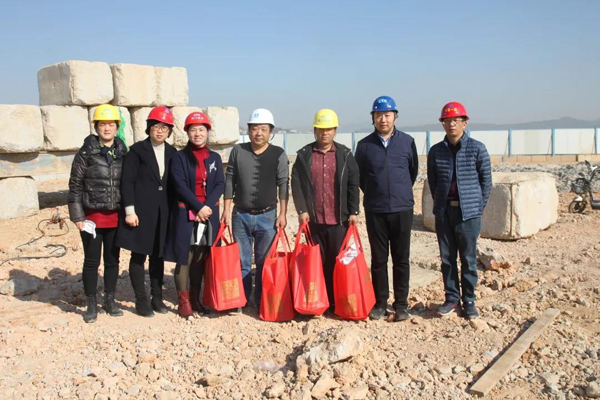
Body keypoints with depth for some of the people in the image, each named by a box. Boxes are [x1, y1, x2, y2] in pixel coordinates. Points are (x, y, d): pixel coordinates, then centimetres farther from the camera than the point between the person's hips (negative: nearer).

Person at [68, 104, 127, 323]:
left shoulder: (123, 153, 5)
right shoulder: (86, 153, -3)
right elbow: (75, 186, -3)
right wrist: (77, 216, -8)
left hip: (116, 217, 3)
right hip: (92, 217, -2)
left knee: (112, 260, 12)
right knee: (91, 261, 5)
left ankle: (110, 301, 26)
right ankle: (92, 305, 18)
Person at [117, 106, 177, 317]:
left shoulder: (172, 152, 8)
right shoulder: (137, 150, -3)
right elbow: (127, 181, -7)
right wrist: (130, 210, -13)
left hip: (163, 212, 4)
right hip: (141, 211, -3)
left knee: (158, 255, 10)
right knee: (139, 255, 2)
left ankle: (157, 297, 21)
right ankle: (141, 300, 13)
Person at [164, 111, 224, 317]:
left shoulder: (215, 158, 10)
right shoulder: (179, 157, -1)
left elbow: (220, 185, 2)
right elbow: (180, 185, -10)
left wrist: (208, 207, -13)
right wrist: (199, 207, -17)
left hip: (209, 213, 3)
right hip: (185, 213, -3)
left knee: (200, 259, 9)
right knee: (184, 258, -1)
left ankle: (195, 299, 19)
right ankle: (184, 301, 8)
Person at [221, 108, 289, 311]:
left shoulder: (278, 154, -3)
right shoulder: (238, 151, 2)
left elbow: (283, 184, -3)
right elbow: (229, 181, 5)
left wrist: (282, 213, -7)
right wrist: (227, 210, 2)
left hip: (267, 216, -2)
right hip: (240, 215, 2)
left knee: (264, 262, 5)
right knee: (241, 261, 10)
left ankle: (262, 302, 17)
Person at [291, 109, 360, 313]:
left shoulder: (345, 155, 5)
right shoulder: (304, 155, 5)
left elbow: (353, 185, 3)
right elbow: (296, 184, 1)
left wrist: (353, 212, -4)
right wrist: (302, 210, -8)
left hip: (339, 219, 0)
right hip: (313, 219, 0)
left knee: (338, 260, 5)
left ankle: (338, 302, 16)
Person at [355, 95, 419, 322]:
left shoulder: (407, 142, 2)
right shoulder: (365, 145, 1)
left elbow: (413, 171, 13)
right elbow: (359, 176, 11)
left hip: (402, 209, 0)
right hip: (375, 211, 0)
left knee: (401, 259, 5)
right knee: (378, 259, 7)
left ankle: (401, 304, 16)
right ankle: (380, 303, 18)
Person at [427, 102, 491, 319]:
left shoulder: (477, 149, -3)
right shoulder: (436, 151, 4)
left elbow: (486, 181, 2)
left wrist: (478, 208, 1)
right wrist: (440, 205, 9)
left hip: (468, 213, -2)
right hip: (444, 213, 3)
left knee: (468, 259, 5)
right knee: (447, 258, 9)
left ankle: (469, 301, 18)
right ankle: (452, 299, 22)